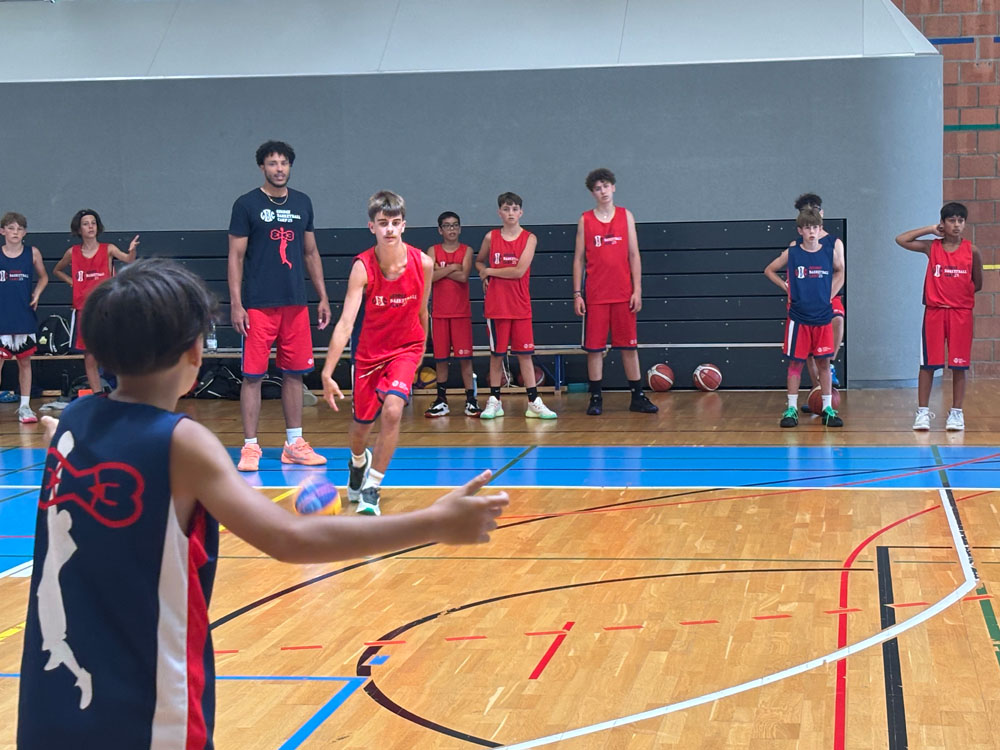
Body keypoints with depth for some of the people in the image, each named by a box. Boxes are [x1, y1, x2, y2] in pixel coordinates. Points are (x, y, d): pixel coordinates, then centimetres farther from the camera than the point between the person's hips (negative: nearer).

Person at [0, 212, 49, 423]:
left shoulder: (33, 253, 2)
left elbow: (43, 277, 16)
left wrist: (36, 295, 1)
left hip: (25, 317, 2)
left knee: (25, 361, 8)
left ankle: (24, 406, 16)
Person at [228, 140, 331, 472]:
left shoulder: (302, 203, 11)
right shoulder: (247, 204, -2)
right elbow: (236, 257, -3)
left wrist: (323, 297, 12)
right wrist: (235, 304, -11)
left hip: (296, 304, 4)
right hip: (258, 306, -4)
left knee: (294, 373, 8)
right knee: (253, 375, -3)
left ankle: (294, 445, 16)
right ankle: (250, 448, 2)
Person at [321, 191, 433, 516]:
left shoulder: (422, 263, -16)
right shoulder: (363, 267, -23)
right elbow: (345, 322, -30)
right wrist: (327, 373, -39)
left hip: (406, 348, 0)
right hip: (370, 352, 0)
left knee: (392, 410, -23)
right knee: (361, 425, 12)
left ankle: (372, 488, -9)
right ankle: (358, 462, 50)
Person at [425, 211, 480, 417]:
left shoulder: (466, 251, 3)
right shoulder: (433, 251, 5)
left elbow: (463, 276, -13)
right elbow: (428, 277, -11)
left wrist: (440, 270, -9)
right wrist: (451, 268, -10)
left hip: (461, 312, -1)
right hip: (439, 312, 1)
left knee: (465, 357, -3)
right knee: (440, 357, 4)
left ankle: (471, 400, 0)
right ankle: (441, 400, 11)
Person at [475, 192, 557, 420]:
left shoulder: (529, 238, -2)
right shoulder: (491, 237, 4)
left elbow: (519, 271, -12)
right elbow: (479, 261, 22)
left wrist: (491, 271, -5)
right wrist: (484, 275, 2)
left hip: (520, 305, -1)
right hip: (496, 305, 1)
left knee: (524, 353, 1)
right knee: (496, 354, 5)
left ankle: (534, 402, 4)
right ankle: (494, 401, 12)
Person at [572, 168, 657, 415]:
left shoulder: (626, 216, 7)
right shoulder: (585, 220, 5)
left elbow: (634, 255, 5)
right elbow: (579, 258, 5)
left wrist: (637, 289, -2)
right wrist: (577, 294, -1)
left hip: (623, 293, 1)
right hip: (595, 295, -1)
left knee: (629, 346, 4)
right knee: (594, 347, 0)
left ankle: (638, 397, 10)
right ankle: (596, 398, 7)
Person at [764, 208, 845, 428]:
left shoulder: (830, 251, 1)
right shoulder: (791, 253, -3)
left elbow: (840, 272, 20)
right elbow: (769, 271, 11)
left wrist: (831, 293, 8)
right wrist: (786, 287, 2)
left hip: (823, 318, 1)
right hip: (798, 318, -1)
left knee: (824, 362, 5)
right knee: (795, 362, 2)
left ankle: (828, 409, 12)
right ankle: (791, 409, 8)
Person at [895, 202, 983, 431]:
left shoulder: (971, 251, 2)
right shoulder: (932, 247, 2)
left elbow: (977, 284, 9)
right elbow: (901, 240, -4)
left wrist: (958, 291, 2)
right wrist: (930, 229, -2)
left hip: (961, 313, 0)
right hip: (934, 311, 0)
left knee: (959, 366, 2)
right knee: (927, 364, 0)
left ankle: (956, 412, 11)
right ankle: (923, 412, 5)